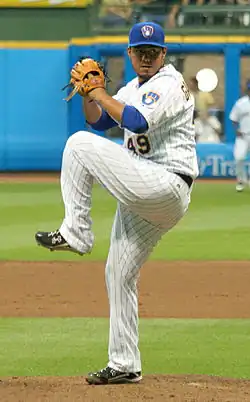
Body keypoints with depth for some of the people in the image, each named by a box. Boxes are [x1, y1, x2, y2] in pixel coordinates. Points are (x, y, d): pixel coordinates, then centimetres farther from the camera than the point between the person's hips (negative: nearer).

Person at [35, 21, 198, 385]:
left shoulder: (169, 84, -9)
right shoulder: (134, 88, 20)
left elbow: (138, 122, -25)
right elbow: (99, 121, 24)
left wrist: (103, 96, -13)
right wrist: (88, 93, 6)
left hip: (167, 187, -10)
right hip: (144, 198, 10)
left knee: (79, 144, -14)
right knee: (119, 273, 12)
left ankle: (75, 232, -11)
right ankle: (125, 365, 18)